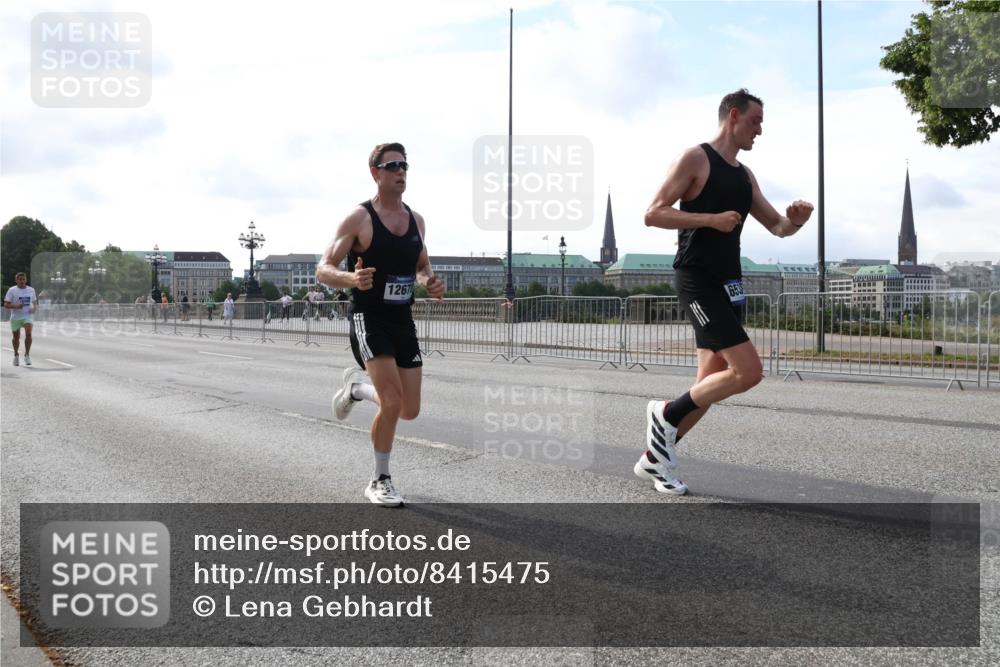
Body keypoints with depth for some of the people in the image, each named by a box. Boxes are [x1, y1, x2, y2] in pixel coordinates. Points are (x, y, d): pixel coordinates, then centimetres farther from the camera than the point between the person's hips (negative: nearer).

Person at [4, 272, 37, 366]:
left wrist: (34, 308, -3)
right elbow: (6, 305, -6)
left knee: (28, 333, -22)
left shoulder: (31, 290, 6)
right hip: (15, 317, -1)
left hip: (27, 316, 1)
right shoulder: (12, 290, -3)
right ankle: (16, 355, 32)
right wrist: (16, 306, -23)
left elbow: (34, 302, 19)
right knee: (16, 337, 9)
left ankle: (27, 355, -12)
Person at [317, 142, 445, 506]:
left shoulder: (416, 219, 8)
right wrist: (352, 279, -32)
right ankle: (380, 481, 4)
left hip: (403, 321, 6)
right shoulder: (359, 218, -10)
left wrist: (431, 283, -2)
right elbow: (323, 270, -10)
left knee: (410, 410, 6)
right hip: (369, 320, -6)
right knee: (393, 403, -17)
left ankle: (355, 387, 36)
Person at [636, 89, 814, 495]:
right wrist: (711, 219, -22)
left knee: (712, 384, 8)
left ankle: (655, 458, 20)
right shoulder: (695, 159, -6)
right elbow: (653, 214, -13)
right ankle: (666, 415, 1)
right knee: (748, 372, -18)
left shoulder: (745, 175, 18)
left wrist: (795, 221, -3)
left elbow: (777, 227, 21)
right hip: (697, 281, -9)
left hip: (728, 285, 9)